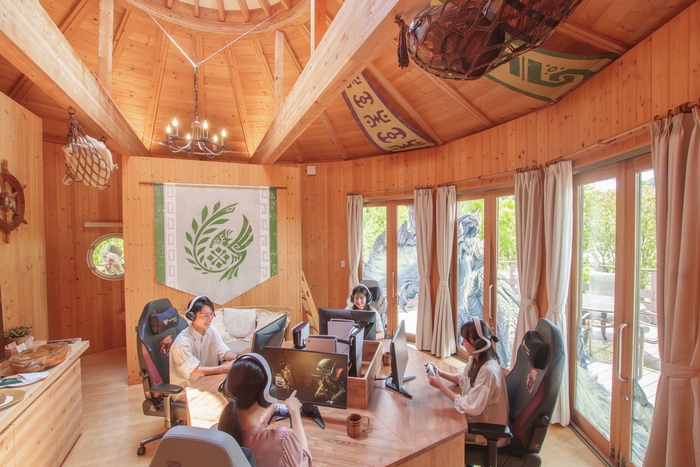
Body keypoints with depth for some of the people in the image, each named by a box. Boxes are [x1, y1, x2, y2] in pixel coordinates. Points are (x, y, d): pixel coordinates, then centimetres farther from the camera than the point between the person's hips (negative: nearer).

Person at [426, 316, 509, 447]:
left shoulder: (488, 371, -34)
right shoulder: (476, 359, -6)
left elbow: (471, 408, -32)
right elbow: (462, 378, 11)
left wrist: (441, 386, -29)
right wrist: (440, 373, -6)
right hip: (477, 415, 7)